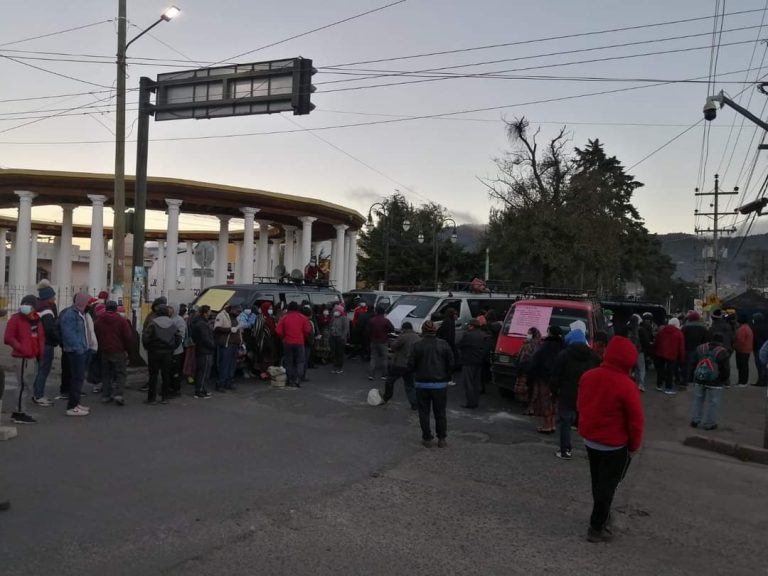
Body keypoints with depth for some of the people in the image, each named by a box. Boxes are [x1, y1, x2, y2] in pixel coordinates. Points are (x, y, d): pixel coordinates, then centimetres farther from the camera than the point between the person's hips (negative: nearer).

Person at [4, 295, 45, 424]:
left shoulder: (36, 320, 12)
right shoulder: (16, 319, -10)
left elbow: (40, 337, 19)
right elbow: (8, 338, -16)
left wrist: (40, 353, 9)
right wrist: (22, 349, -20)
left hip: (32, 357, 8)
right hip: (22, 357, -8)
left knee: (27, 385, 15)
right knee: (24, 385, -7)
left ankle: (18, 412, 25)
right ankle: (19, 414, 1)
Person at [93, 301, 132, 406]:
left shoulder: (98, 321, 5)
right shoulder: (122, 320, -7)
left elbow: (95, 337, 10)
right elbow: (128, 337, -8)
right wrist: (127, 349, 5)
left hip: (104, 352, 4)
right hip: (119, 352, -4)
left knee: (106, 374, 13)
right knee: (120, 373, 2)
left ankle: (106, 395, 13)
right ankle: (118, 394, -12)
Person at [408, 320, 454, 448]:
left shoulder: (417, 345, -9)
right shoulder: (444, 345, -5)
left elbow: (411, 365, -8)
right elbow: (451, 363, -3)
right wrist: (447, 376, 13)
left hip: (422, 384, -1)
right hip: (440, 384, 1)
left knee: (424, 413, 10)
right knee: (440, 413, 12)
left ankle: (427, 438, 13)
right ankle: (442, 439, 16)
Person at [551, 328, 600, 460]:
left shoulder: (563, 355, -7)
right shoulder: (593, 355, 7)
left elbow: (556, 376, -7)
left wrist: (554, 392, 4)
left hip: (567, 395, -4)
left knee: (565, 423, 5)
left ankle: (566, 451, 6)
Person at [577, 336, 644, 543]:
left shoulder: (587, 376, -5)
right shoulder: (627, 386, -24)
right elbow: (636, 420, -17)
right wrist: (634, 445, -2)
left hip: (590, 439, 6)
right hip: (615, 445, -6)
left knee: (597, 482, 22)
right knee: (607, 485, 9)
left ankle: (602, 515, 39)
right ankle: (596, 528, 17)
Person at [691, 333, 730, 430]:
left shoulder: (700, 348, 5)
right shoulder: (723, 352, -10)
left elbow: (694, 363, 10)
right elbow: (726, 369, -6)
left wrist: (694, 377, 18)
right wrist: (726, 379, 11)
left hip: (699, 380, 4)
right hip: (715, 383, -4)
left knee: (698, 400, 14)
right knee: (712, 403, 5)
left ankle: (695, 420, 16)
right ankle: (709, 424, 9)